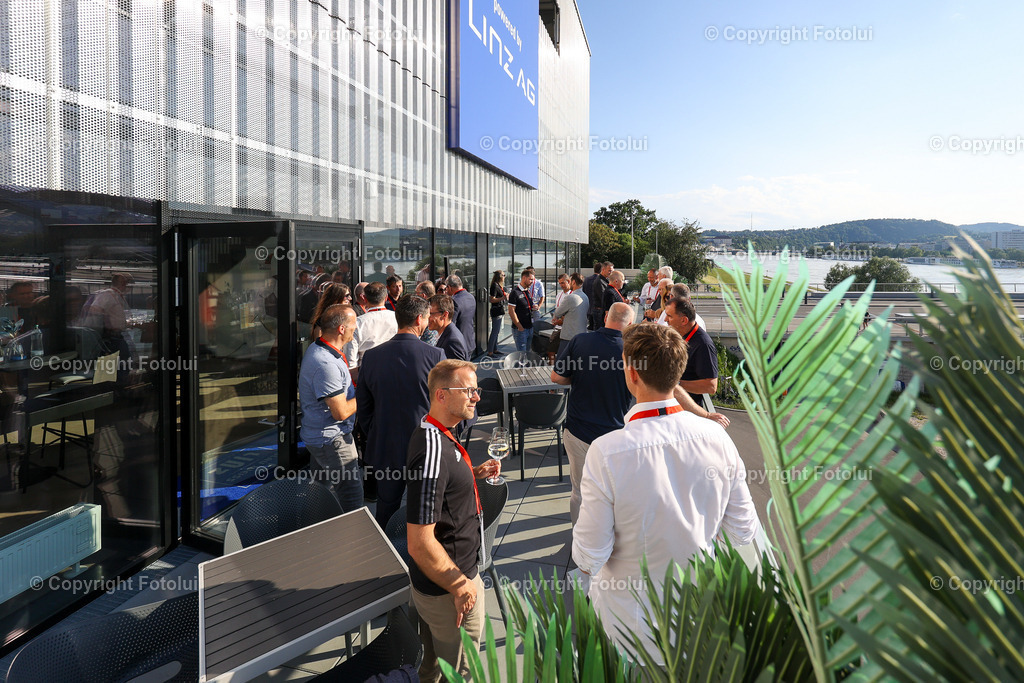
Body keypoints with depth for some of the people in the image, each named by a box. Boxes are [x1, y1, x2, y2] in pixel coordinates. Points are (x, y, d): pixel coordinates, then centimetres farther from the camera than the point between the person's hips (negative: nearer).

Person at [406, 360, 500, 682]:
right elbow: (419, 544, -30)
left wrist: (474, 473, 5)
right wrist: (461, 586, -19)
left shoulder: (438, 435, 1)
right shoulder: (433, 452, -30)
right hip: (447, 586, -9)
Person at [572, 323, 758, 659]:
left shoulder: (606, 452, -29)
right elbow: (743, 532, -6)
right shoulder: (717, 437, -17)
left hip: (632, 621, -3)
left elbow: (590, 557, -21)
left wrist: (586, 561, 2)